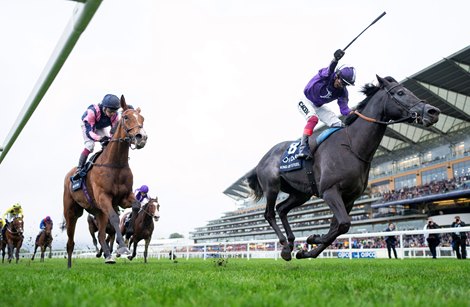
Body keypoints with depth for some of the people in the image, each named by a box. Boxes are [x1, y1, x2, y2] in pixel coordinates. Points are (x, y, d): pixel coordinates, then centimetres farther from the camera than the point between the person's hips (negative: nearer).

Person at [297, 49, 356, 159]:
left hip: (319, 107, 6)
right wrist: (335, 60, -72)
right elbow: (330, 69, -49)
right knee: (313, 118, -34)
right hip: (306, 101, -6)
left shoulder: (342, 92, -11)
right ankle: (303, 147, -33)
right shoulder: (327, 75, -26)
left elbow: (344, 108, -17)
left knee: (338, 124, -5)